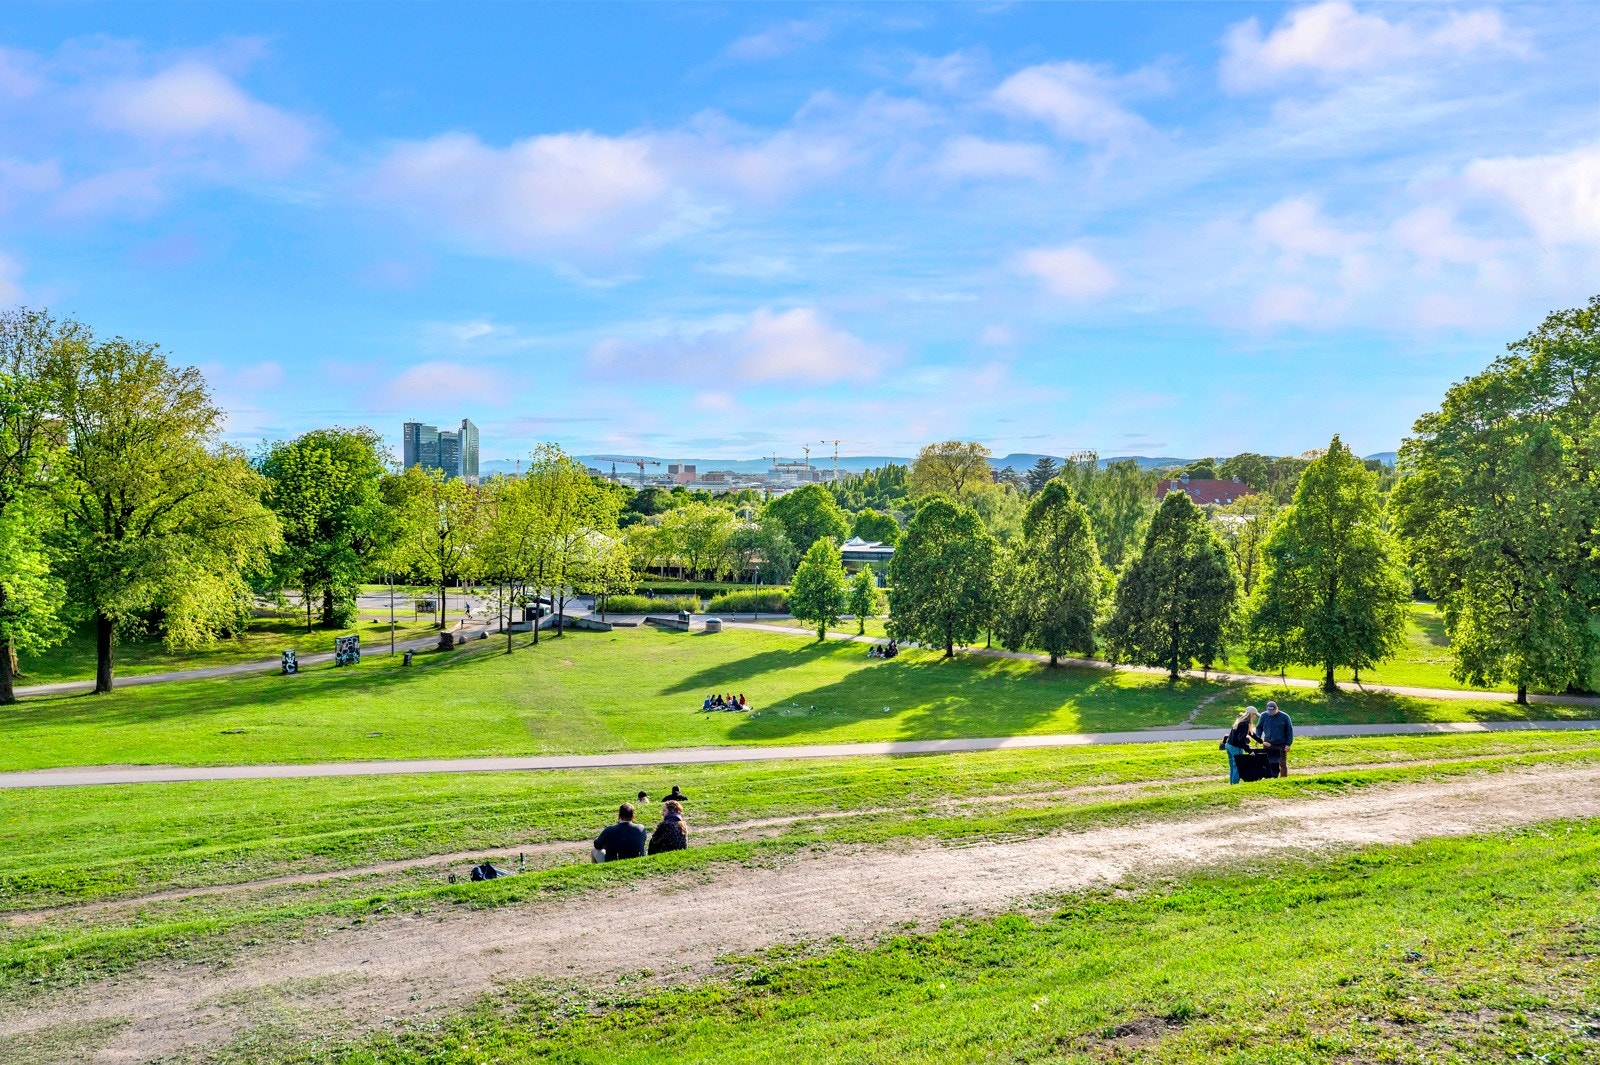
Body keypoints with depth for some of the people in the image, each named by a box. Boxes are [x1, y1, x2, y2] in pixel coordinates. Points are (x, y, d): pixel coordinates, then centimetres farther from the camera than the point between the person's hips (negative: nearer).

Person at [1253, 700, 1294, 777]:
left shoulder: (1284, 717, -5)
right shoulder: (1263, 716, 1)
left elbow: (1289, 731, -1)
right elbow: (1259, 728, 13)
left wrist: (1288, 744, -6)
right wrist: (1258, 739, -3)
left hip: (1281, 745, -3)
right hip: (1268, 745, 3)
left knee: (1282, 764, 1)